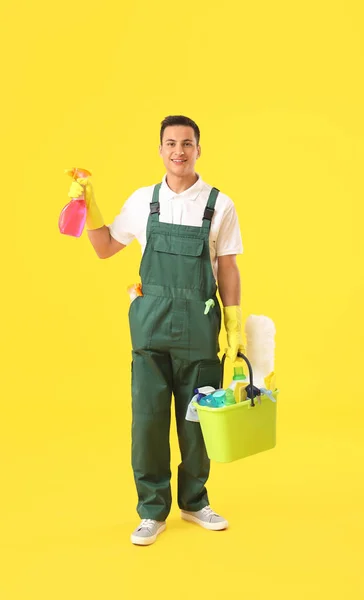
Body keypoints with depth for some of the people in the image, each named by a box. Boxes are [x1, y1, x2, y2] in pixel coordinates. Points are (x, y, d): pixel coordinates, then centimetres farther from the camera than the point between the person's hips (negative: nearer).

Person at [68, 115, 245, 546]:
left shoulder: (219, 205, 0)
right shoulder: (143, 200, 5)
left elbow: (228, 270, 2)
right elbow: (105, 248, 15)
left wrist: (235, 327, -1)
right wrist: (89, 207, 2)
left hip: (199, 331, -1)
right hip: (150, 327, 1)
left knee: (196, 420, 9)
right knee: (147, 419, 2)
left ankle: (194, 502, 29)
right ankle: (153, 510, 18)